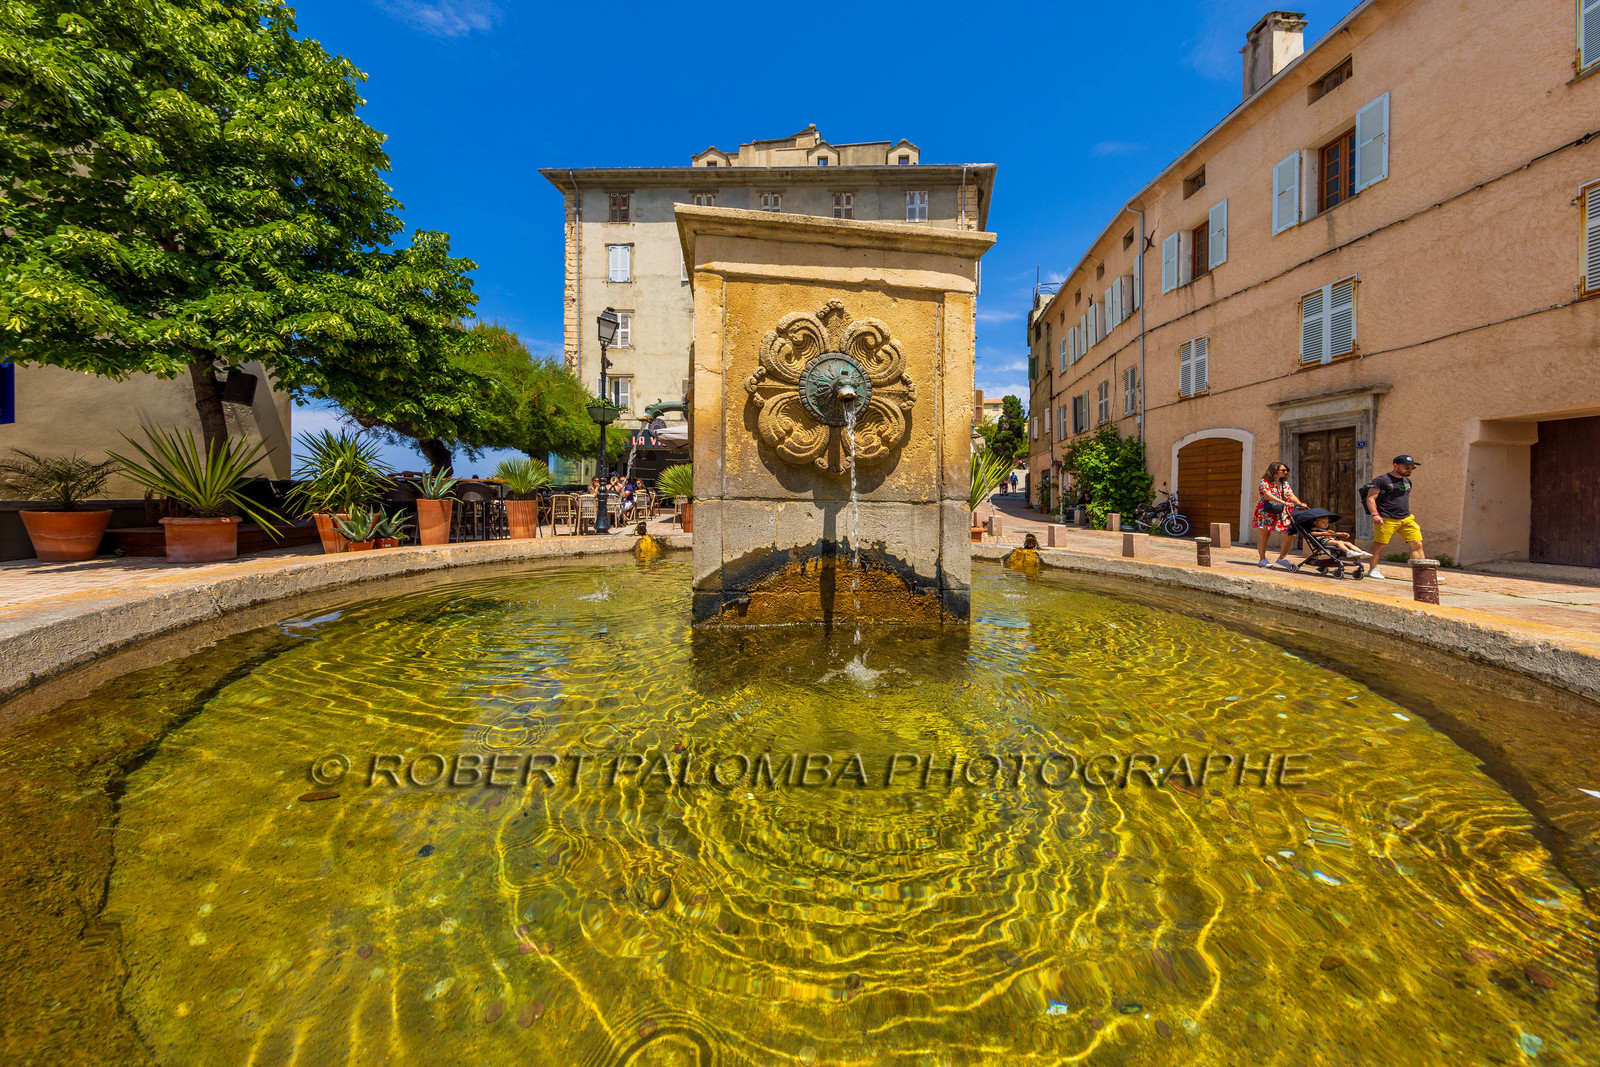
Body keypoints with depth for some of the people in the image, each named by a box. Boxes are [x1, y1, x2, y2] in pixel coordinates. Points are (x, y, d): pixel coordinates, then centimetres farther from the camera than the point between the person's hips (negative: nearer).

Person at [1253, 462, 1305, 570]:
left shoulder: (1285, 483, 14)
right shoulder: (1265, 482, -7)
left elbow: (1291, 495, 5)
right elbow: (1268, 495, -22)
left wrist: (1300, 504, -14)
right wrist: (1284, 503, -32)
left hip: (1282, 513, 6)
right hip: (1266, 512, -6)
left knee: (1290, 534, -5)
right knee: (1264, 535, 0)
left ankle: (1282, 558, 6)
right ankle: (1262, 559, 10)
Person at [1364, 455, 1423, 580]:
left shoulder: (1407, 481, 19)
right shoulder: (1381, 480, -5)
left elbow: (1406, 498, 30)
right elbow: (1370, 498, -10)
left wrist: (1409, 515, 25)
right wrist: (1375, 514, -20)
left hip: (1406, 519, 7)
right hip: (1386, 519, -7)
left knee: (1417, 545, 0)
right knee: (1379, 545, -2)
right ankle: (1373, 569, 10)